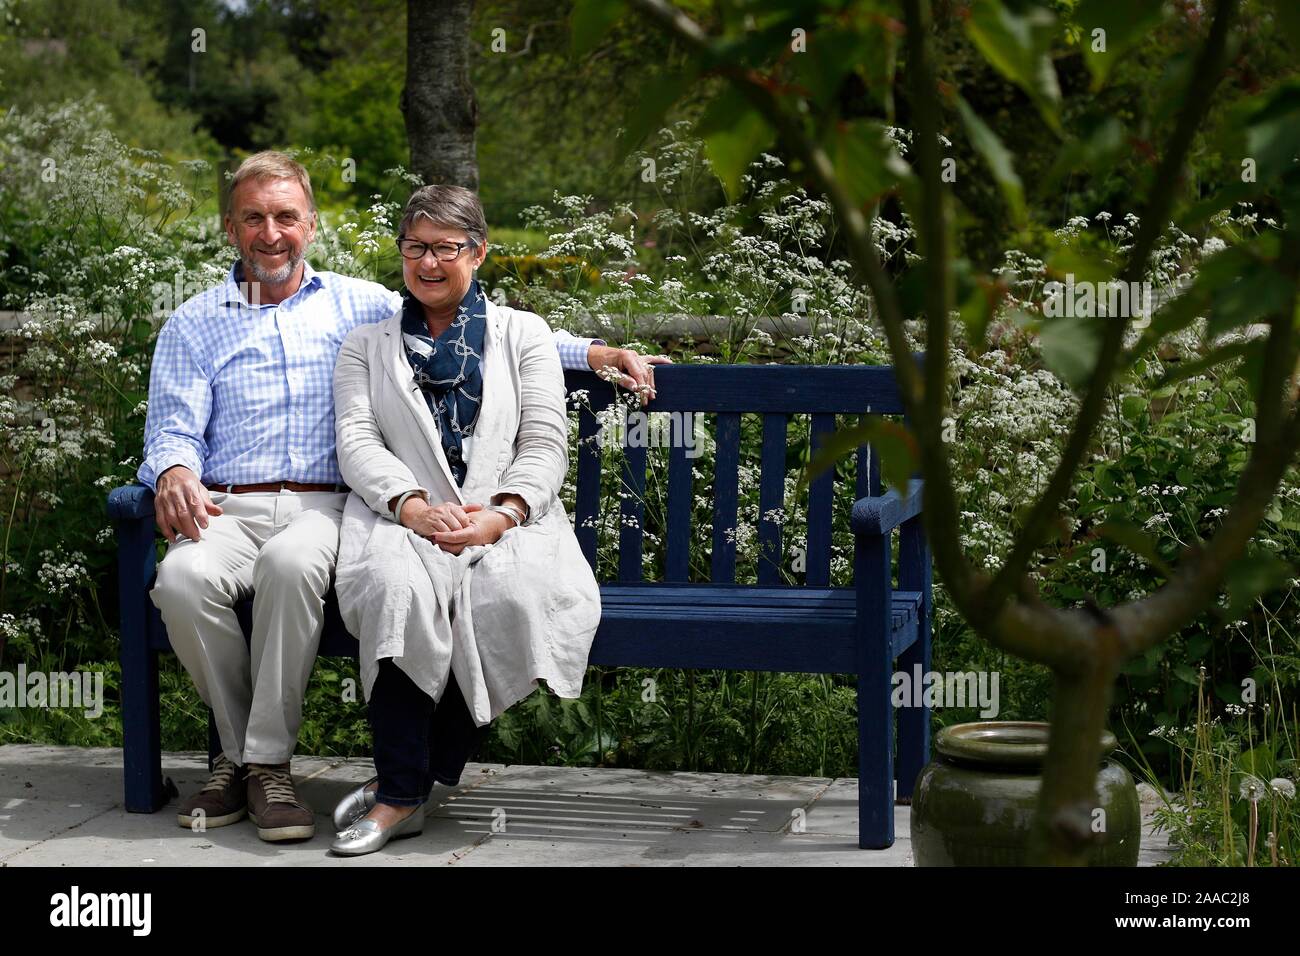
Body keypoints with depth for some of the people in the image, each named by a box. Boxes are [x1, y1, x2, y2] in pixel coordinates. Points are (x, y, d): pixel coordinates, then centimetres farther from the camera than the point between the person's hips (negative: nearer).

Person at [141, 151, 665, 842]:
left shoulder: (359, 305, 18)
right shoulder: (194, 325, 17)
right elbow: (174, 428, 9)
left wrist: (593, 352, 10)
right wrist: (174, 473, -18)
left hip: (321, 507, -1)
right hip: (225, 510, 1)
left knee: (291, 563, -38)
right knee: (183, 577, -34)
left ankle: (267, 760, -24)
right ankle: (239, 749, -13)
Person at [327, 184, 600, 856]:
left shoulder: (523, 334, 18)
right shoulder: (367, 346, 21)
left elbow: (545, 445, 8)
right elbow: (356, 442, 6)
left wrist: (500, 515, -13)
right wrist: (414, 505, -15)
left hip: (506, 518, 0)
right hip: (403, 517, 0)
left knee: (511, 596, -35)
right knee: (398, 586, -37)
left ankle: (405, 780, -22)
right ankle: (401, 791, -30)